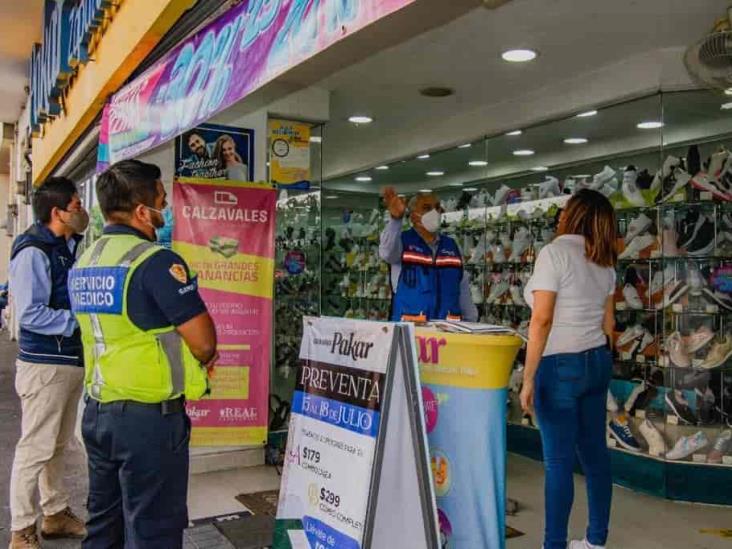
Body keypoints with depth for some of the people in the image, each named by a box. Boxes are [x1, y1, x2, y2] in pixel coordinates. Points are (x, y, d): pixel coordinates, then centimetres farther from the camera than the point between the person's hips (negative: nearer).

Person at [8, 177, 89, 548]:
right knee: (36, 448, 1)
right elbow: (30, 314, -21)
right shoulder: (33, 252, -16)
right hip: (45, 363, -8)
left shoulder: (72, 247, 9)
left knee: (58, 445, 18)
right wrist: (81, 322, -20)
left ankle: (55, 514, 31)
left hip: (73, 360, 8)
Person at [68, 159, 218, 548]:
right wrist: (195, 361, 4)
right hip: (148, 417, -8)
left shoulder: (82, 263, 8)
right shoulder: (156, 261, -19)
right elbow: (204, 344, -19)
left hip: (96, 410, 8)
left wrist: (186, 358, 8)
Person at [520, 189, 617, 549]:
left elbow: (542, 319, -19)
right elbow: (608, 322, 14)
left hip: (560, 365, -8)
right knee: (594, 453, 15)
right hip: (597, 363, 8)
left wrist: (528, 378, -16)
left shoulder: (554, 252, -13)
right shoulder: (604, 262, 9)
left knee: (559, 462, -1)